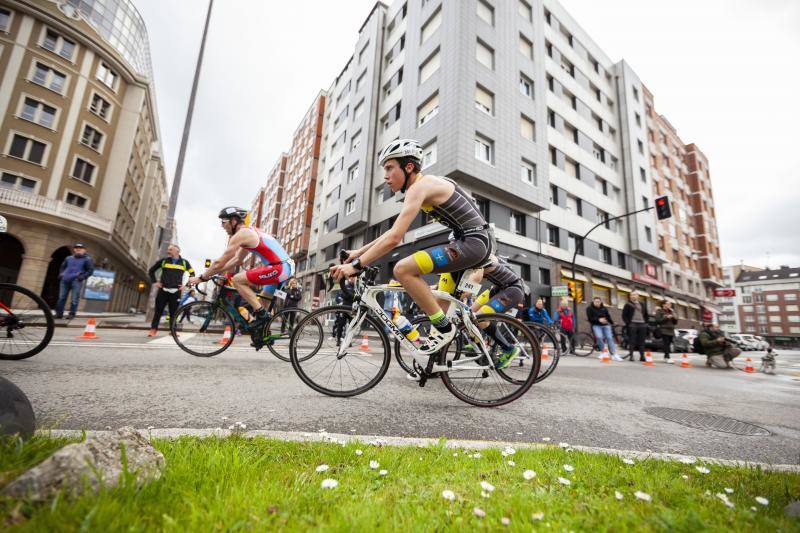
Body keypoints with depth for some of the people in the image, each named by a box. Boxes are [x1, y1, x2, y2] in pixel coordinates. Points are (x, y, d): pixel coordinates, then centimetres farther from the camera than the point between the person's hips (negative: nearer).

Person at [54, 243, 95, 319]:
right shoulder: (69, 258, 19)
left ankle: (72, 314, -1)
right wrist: (61, 274, 13)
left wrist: (82, 277, -12)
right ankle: (59, 313, 12)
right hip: (65, 280, 5)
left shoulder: (87, 259, 4)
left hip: (76, 281, -5)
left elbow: (90, 270, -1)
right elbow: (62, 267, 30)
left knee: (74, 299, -6)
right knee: (61, 297, 5)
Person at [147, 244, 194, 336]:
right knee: (158, 310, 1)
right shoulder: (163, 260, 8)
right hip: (163, 290, 1)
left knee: (174, 312, 1)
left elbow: (192, 274, 12)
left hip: (176, 291, -1)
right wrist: (155, 282, 7)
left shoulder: (184, 262, 6)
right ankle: (153, 329, 8)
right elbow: (151, 271, 18)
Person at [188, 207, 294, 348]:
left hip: (279, 267, -10)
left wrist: (201, 277, 6)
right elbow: (237, 260, 29)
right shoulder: (250, 233, 23)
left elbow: (220, 262, -6)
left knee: (237, 280, -8)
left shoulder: (240, 234, -6)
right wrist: (213, 272, 26)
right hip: (287, 266, 10)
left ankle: (261, 314, -6)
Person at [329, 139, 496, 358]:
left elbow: (394, 238, -24)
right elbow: (394, 232, 19)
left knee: (403, 269, -20)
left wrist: (356, 264, -20)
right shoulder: (426, 186, 16)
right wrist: (359, 251, 15)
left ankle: (443, 327, -7)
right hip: (477, 242, 11)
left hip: (474, 241, -11)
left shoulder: (420, 186, -14)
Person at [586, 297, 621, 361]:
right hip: (596, 325, -3)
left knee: (609, 338, -11)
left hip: (605, 325, 3)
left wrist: (612, 324, 7)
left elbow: (608, 316, 15)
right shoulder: (589, 308, 1)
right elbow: (590, 318, -7)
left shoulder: (604, 308, 12)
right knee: (599, 337, -25)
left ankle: (614, 355, -11)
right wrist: (598, 319, -20)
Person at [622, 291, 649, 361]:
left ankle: (642, 356, 10)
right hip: (632, 324, -4)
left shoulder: (643, 304, 16)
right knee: (632, 341, -5)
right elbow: (624, 315, 0)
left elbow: (646, 314, 22)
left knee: (641, 341, 5)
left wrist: (646, 322, 10)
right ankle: (631, 356, -2)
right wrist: (628, 323, -9)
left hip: (642, 324, 4)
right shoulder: (628, 305, 3)